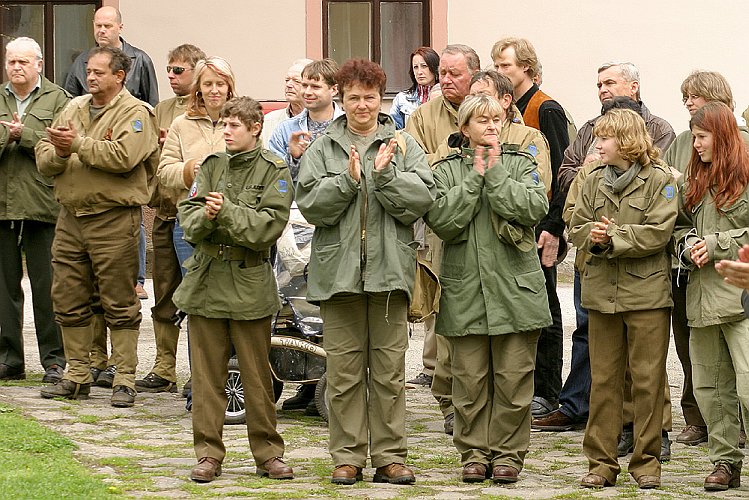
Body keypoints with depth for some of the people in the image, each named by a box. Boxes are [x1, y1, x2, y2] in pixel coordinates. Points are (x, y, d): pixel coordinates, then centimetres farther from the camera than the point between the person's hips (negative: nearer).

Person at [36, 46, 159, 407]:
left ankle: (125, 379, 2)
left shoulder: (134, 113, -5)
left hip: (114, 219, -7)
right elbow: (43, 159, 10)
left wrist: (78, 143, -15)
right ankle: (77, 376, 18)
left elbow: (123, 157, -22)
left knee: (119, 303, -2)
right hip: (71, 218, 7)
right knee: (68, 300, 9)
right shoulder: (73, 109, 15)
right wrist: (59, 153, -12)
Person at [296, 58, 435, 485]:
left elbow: (423, 198, -6)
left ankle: (390, 456, 9)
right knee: (344, 369, 3)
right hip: (339, 270, 0)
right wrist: (348, 179, -14)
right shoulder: (323, 149, 7)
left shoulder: (404, 145, 6)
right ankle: (348, 456, 9)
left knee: (390, 369, 3)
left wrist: (384, 174, -16)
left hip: (388, 270, 0)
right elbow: (310, 204, -4)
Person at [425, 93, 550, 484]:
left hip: (515, 287, 0)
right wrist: (475, 178, -8)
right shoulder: (446, 170, 7)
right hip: (465, 290, 0)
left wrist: (494, 174, -8)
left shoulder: (521, 165, 8)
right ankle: (474, 452, 14)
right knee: (470, 379, 4)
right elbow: (441, 218, -9)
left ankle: (508, 452, 10)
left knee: (513, 379, 1)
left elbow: (533, 207, -11)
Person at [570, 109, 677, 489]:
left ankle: (646, 461, 9)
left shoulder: (659, 179, -4)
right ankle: (601, 462, 12)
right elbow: (578, 227, 8)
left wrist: (612, 239, -15)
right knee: (603, 379, 7)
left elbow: (657, 232, -13)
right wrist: (594, 237, -14)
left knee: (648, 379, 0)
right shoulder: (594, 181, 11)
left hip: (647, 291, -4)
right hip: (602, 291, 4)